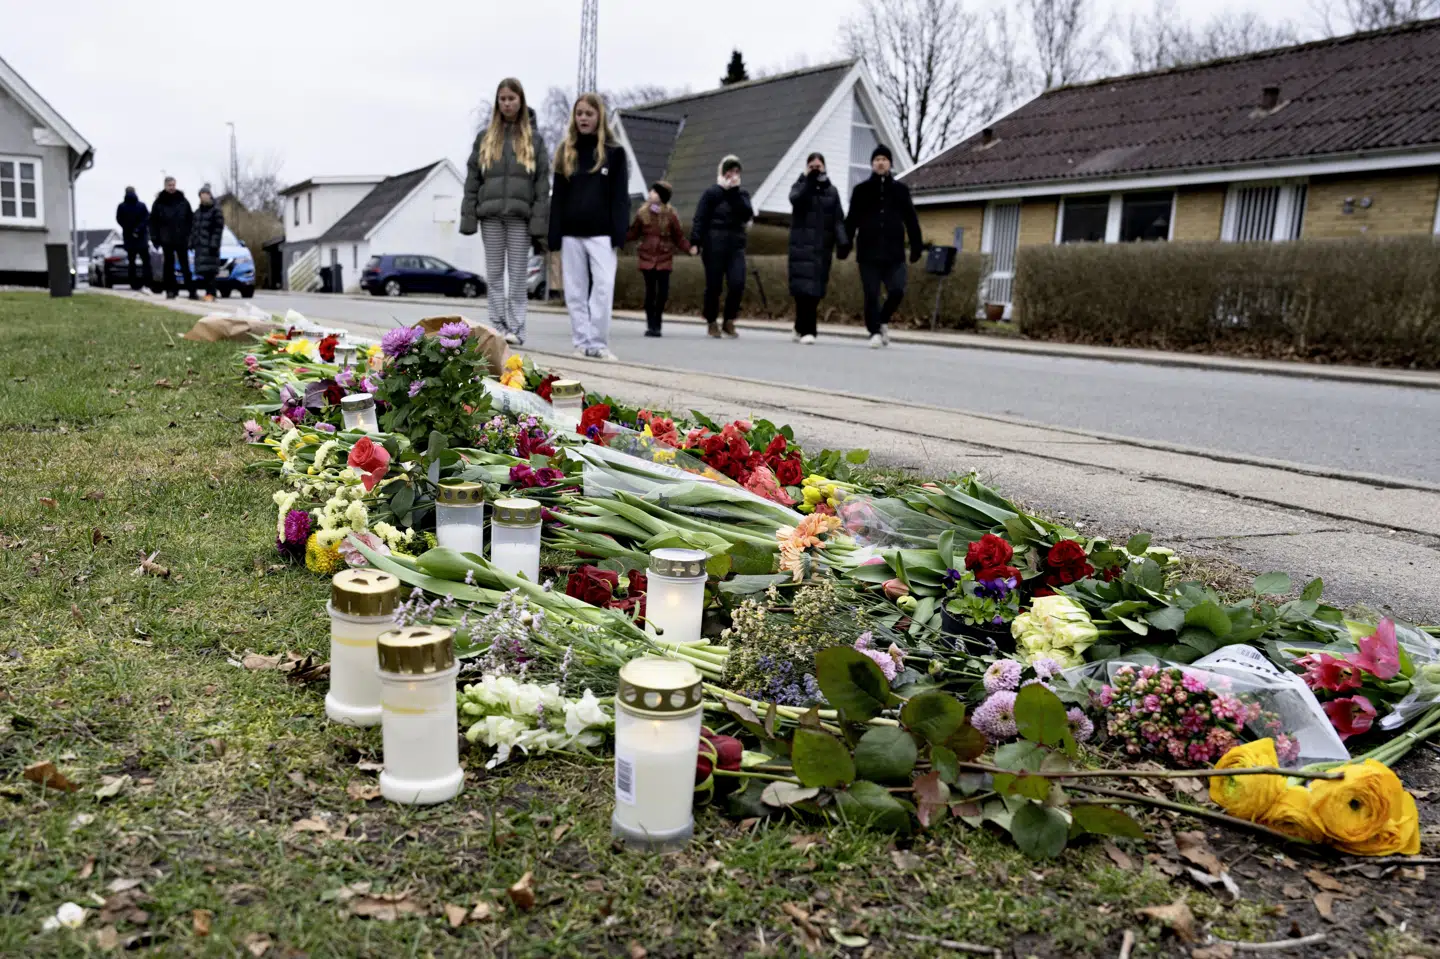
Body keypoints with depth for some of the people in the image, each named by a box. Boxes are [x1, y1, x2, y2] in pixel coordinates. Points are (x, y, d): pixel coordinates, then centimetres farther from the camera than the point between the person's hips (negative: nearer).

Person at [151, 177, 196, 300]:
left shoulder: (182, 201, 4)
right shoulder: (159, 202, 1)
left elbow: (190, 219, 6)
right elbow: (153, 221, 3)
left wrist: (190, 235, 0)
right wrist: (154, 238, -2)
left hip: (182, 239, 0)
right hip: (166, 240, 0)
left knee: (185, 266, 1)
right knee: (168, 266, 4)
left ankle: (192, 291, 0)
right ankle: (171, 290, 10)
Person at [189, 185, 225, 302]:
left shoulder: (216, 210, -2)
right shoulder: (198, 211, 19)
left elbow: (218, 229, -9)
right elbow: (193, 228, 21)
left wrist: (214, 244, -17)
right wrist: (191, 243, 13)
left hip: (209, 245, -7)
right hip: (200, 244, 7)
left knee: (209, 270, -13)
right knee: (203, 270, 4)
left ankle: (210, 293, -15)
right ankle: (209, 292, 8)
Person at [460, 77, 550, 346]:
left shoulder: (534, 139, 7)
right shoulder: (485, 138, 11)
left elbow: (542, 182, 2)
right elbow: (472, 179, 9)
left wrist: (539, 222, -8)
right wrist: (468, 217, -1)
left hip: (520, 215, -2)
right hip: (491, 215, 2)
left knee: (518, 275, 0)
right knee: (494, 274, 3)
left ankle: (515, 328, 3)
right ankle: (498, 325, 8)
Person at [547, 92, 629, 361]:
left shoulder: (614, 153, 6)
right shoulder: (566, 153, 13)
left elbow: (620, 197, 1)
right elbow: (557, 198, 10)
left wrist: (618, 236, -10)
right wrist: (555, 239, 2)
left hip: (601, 233, -3)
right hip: (571, 233, 3)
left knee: (603, 287, -12)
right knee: (575, 292, 3)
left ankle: (598, 343, -7)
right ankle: (582, 343, 8)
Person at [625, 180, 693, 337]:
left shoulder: (671, 215, -2)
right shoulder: (642, 213, 1)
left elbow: (679, 237, 0)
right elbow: (633, 234, 8)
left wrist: (689, 248, -14)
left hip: (664, 259, 0)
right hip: (647, 258, 1)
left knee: (663, 293, -3)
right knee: (650, 292, 0)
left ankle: (656, 324, 15)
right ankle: (651, 325, 11)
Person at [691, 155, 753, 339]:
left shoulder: (742, 195, 14)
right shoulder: (711, 193, 2)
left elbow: (748, 215, -5)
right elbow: (699, 219, -5)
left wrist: (735, 192, -7)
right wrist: (695, 242, -16)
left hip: (736, 246, 3)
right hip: (714, 246, -3)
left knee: (737, 284, -11)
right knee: (714, 286, 1)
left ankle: (729, 321, 4)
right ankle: (711, 323, 15)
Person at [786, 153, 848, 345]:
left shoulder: (832, 190, 13)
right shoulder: (800, 185, 8)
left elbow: (838, 219, 6)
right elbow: (795, 199, -16)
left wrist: (843, 242, -6)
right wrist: (808, 181, -20)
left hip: (823, 245, 3)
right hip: (802, 244, -3)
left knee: (816, 288, 2)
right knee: (804, 287, -12)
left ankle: (801, 328, 15)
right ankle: (806, 330, -14)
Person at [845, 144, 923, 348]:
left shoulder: (900, 190, 10)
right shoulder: (861, 190, 8)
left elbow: (911, 220, 9)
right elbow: (851, 220, 7)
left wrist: (916, 247, 5)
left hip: (894, 253, 1)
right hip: (868, 253, 0)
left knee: (897, 291, -9)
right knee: (871, 295, -2)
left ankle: (883, 321, 16)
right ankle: (875, 331, 9)